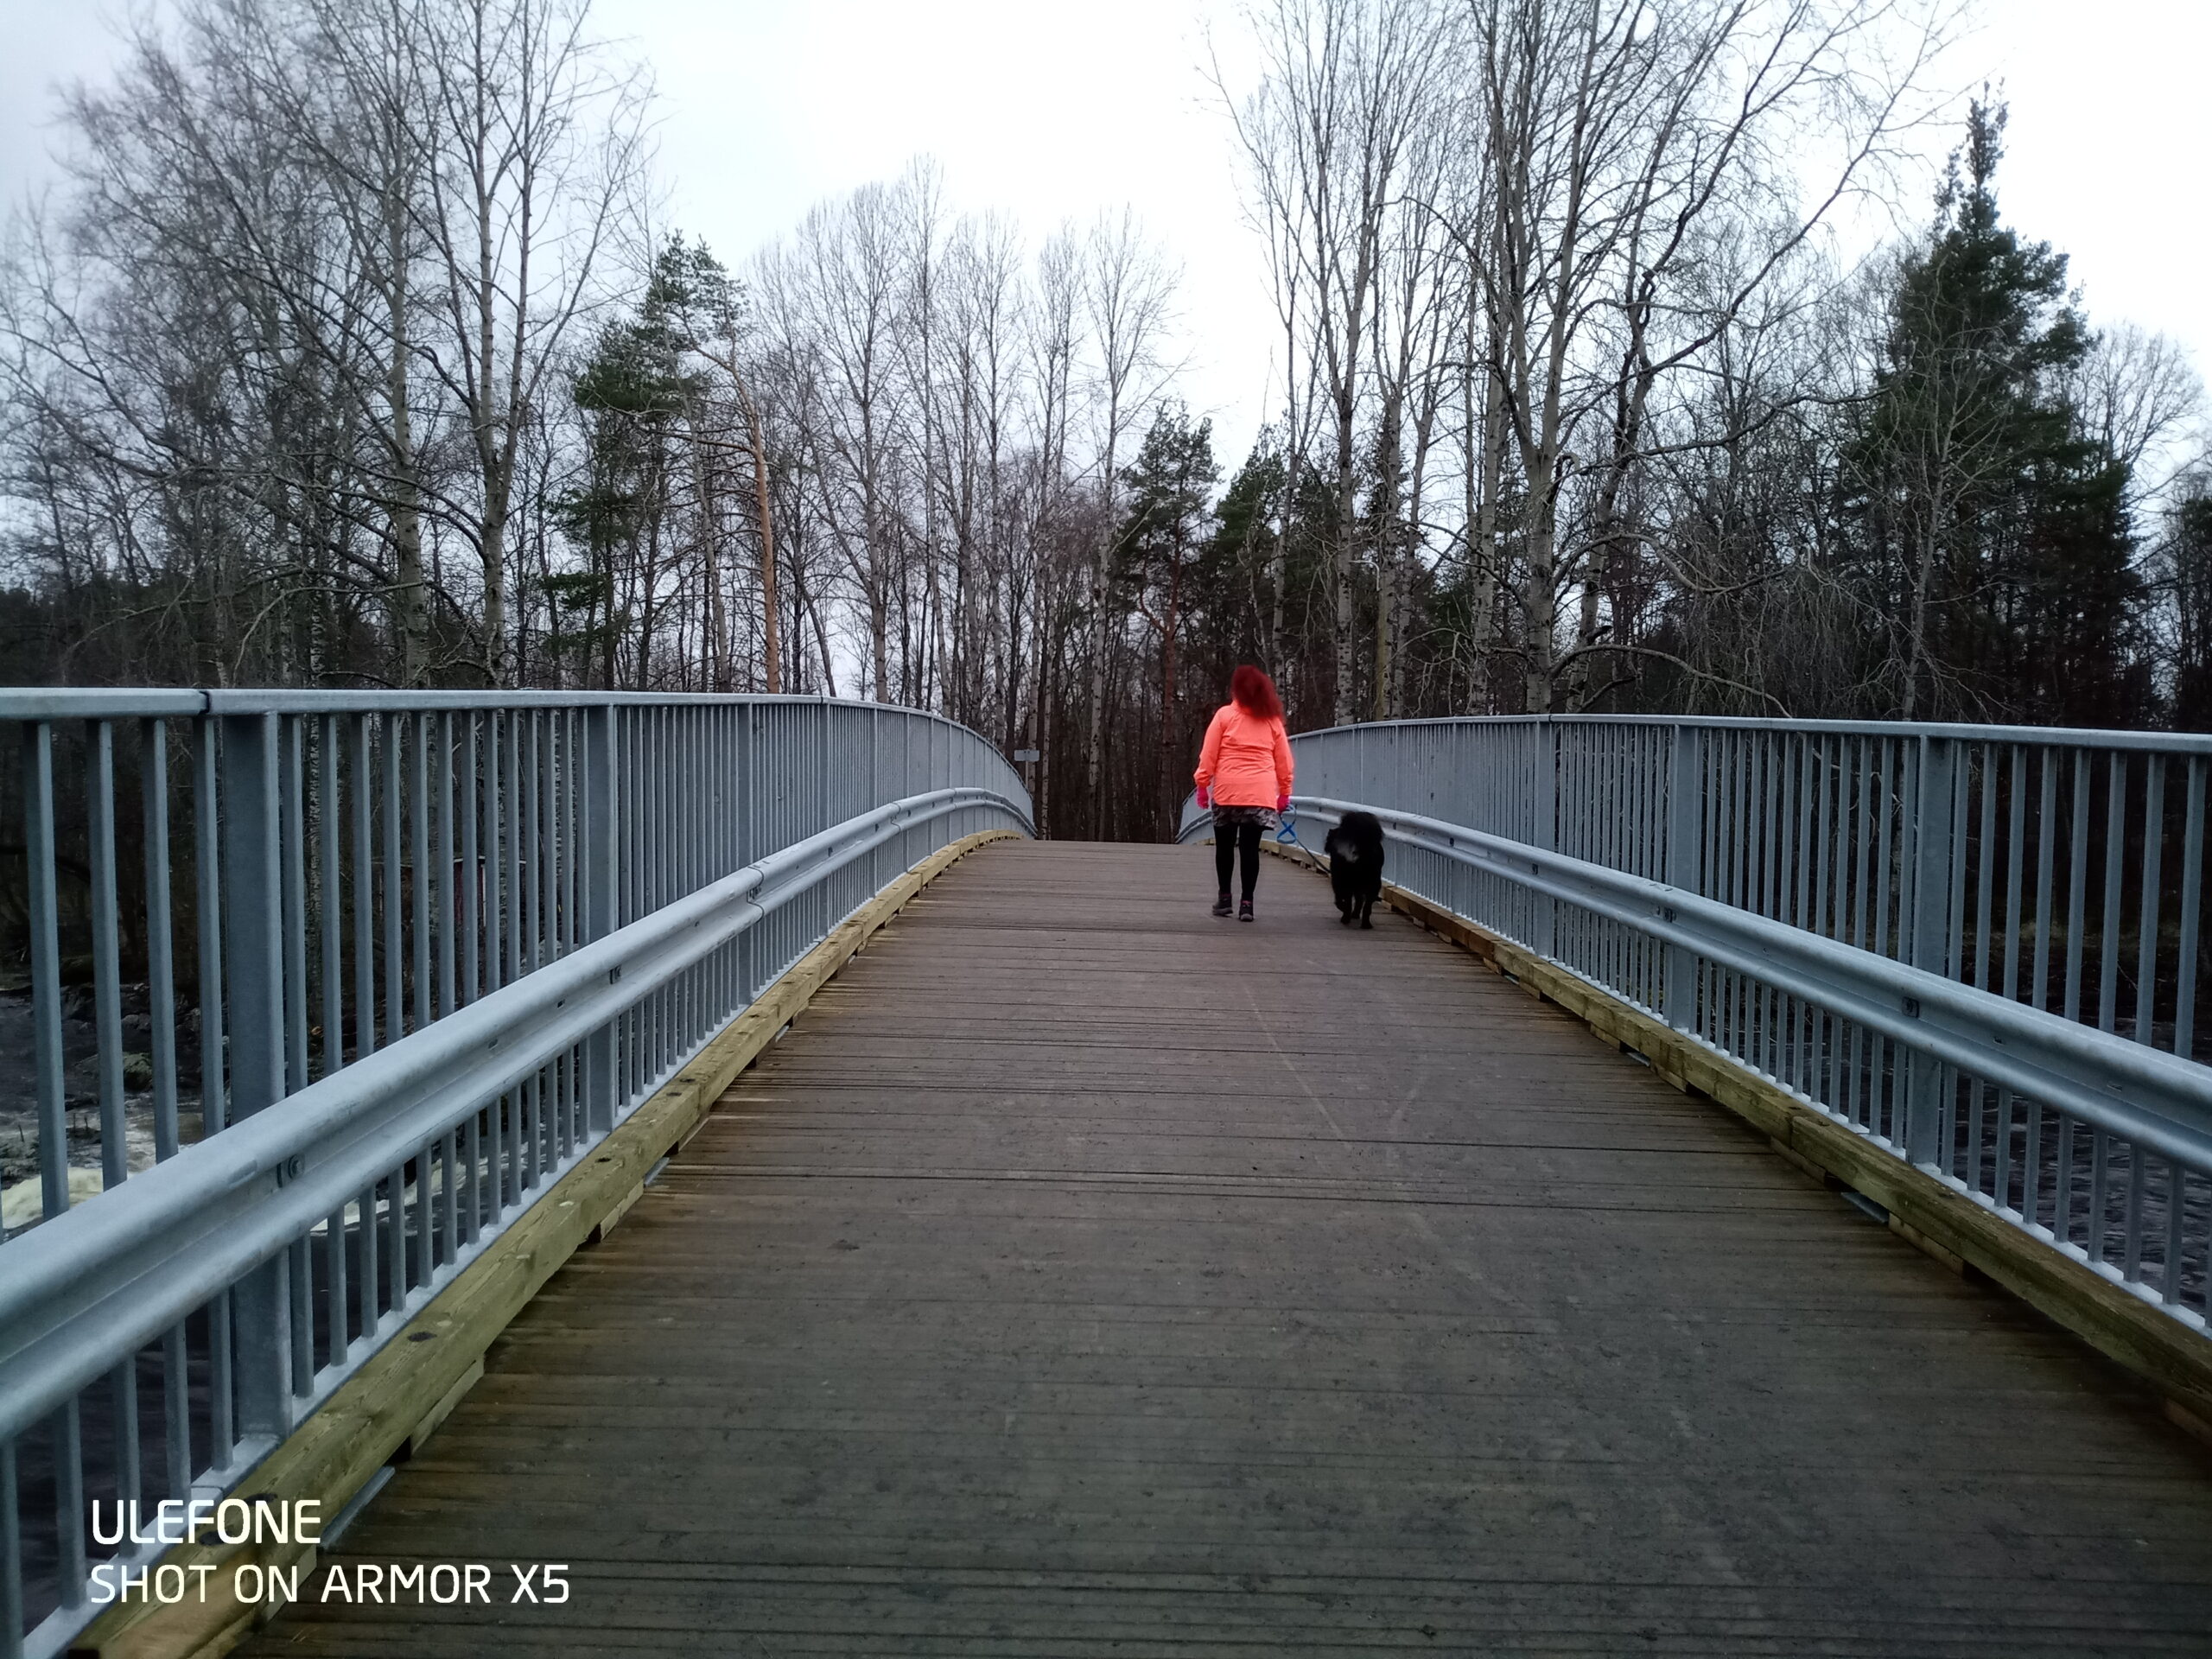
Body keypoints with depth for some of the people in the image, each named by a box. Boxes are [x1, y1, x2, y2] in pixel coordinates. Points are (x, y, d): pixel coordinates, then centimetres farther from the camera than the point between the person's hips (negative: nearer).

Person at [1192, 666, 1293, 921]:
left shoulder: (1224, 714, 3)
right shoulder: (1272, 719, 10)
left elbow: (1209, 754, 1)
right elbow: (1284, 760, 12)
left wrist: (1202, 784, 7)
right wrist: (1284, 792, 19)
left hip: (1227, 791, -1)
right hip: (1261, 792, 1)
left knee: (1225, 845, 11)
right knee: (1250, 847, 1)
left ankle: (1224, 897, 16)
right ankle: (1247, 902, -2)